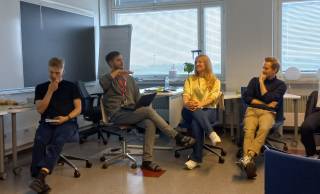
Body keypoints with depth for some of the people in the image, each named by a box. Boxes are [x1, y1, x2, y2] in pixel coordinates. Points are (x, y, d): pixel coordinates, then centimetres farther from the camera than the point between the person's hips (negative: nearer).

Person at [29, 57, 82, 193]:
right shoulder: (41, 88, 17)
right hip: (47, 123, 2)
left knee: (57, 141, -35)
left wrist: (66, 118, -13)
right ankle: (39, 178, -41)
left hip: (67, 122, -2)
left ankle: (41, 175, -51)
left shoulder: (71, 86, 14)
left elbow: (78, 108, 6)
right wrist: (50, 91, -3)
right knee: (39, 141, -33)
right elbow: (40, 109, 5)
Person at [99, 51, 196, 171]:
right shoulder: (108, 79, 4)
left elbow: (137, 97, 19)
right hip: (117, 114, -5)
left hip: (131, 112, 5)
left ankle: (147, 160, -26)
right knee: (148, 110, -27)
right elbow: (103, 83, -23)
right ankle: (177, 137, -23)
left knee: (150, 124, -27)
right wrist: (116, 72, -28)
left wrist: (141, 108, 0)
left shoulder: (129, 78, 21)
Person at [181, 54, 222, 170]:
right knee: (195, 111, -38)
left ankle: (196, 158, -35)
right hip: (191, 111, 2)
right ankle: (211, 133, -50)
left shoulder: (215, 81, 14)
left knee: (196, 122, -36)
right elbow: (186, 94, 4)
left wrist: (201, 104, -24)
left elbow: (213, 96, -4)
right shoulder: (190, 79, 20)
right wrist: (187, 103, -22)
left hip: (208, 110, -1)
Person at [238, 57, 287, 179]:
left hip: (268, 112, -1)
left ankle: (248, 157, -54)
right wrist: (265, 104, 0)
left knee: (263, 129, -37)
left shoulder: (281, 85, 12)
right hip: (252, 110, 2)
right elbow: (246, 97, 8)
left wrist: (261, 82, 5)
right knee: (249, 130, -31)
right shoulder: (254, 80, 21)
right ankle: (249, 162, -50)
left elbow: (268, 98, -3)